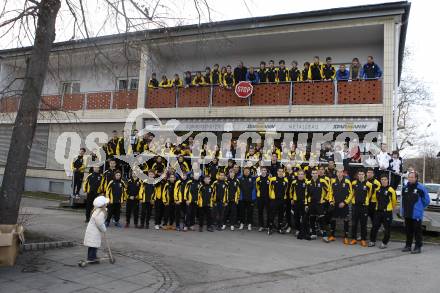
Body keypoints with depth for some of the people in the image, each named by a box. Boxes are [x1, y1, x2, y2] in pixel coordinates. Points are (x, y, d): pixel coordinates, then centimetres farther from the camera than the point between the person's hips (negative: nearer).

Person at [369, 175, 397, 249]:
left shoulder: (391, 190, -9)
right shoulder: (378, 189, 7)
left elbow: (394, 201, 0)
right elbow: (375, 197, 22)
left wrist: (391, 208, 9)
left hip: (387, 212, -4)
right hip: (378, 211, 4)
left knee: (387, 228, 2)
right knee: (375, 227, 6)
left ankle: (384, 243, 14)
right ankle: (372, 241, 17)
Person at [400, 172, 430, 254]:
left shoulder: (421, 188, -10)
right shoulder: (405, 187, 8)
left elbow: (426, 200, -2)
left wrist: (420, 208, 6)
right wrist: (402, 211, 14)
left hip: (416, 215, -6)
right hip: (407, 214, 6)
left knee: (417, 231, 1)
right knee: (408, 231, 14)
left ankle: (418, 247, 10)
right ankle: (408, 245, 24)